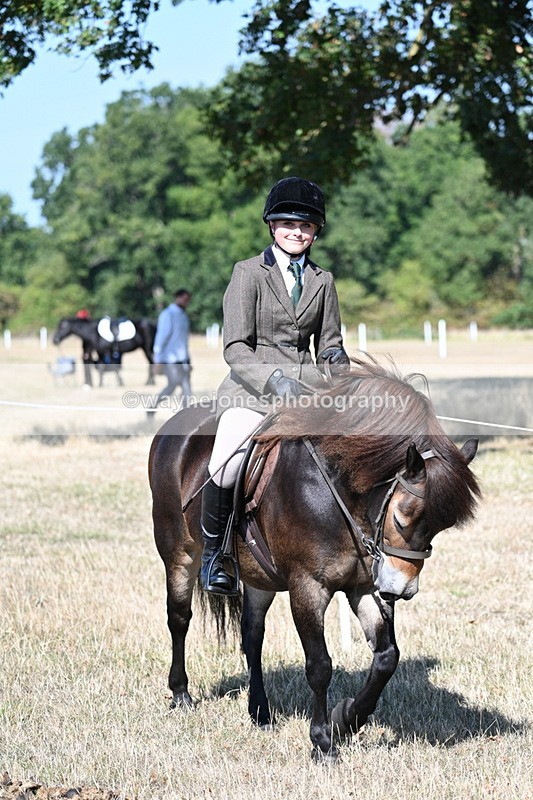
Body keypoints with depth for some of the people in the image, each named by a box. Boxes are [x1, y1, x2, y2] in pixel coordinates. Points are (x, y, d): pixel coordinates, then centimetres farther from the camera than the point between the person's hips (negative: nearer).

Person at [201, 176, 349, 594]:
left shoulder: (322, 280, 14)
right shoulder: (249, 273, 0)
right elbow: (236, 349, -8)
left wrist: (335, 356, -4)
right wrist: (275, 380, -24)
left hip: (307, 389, 4)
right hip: (253, 390, -4)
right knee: (225, 468, -30)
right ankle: (213, 550, -5)